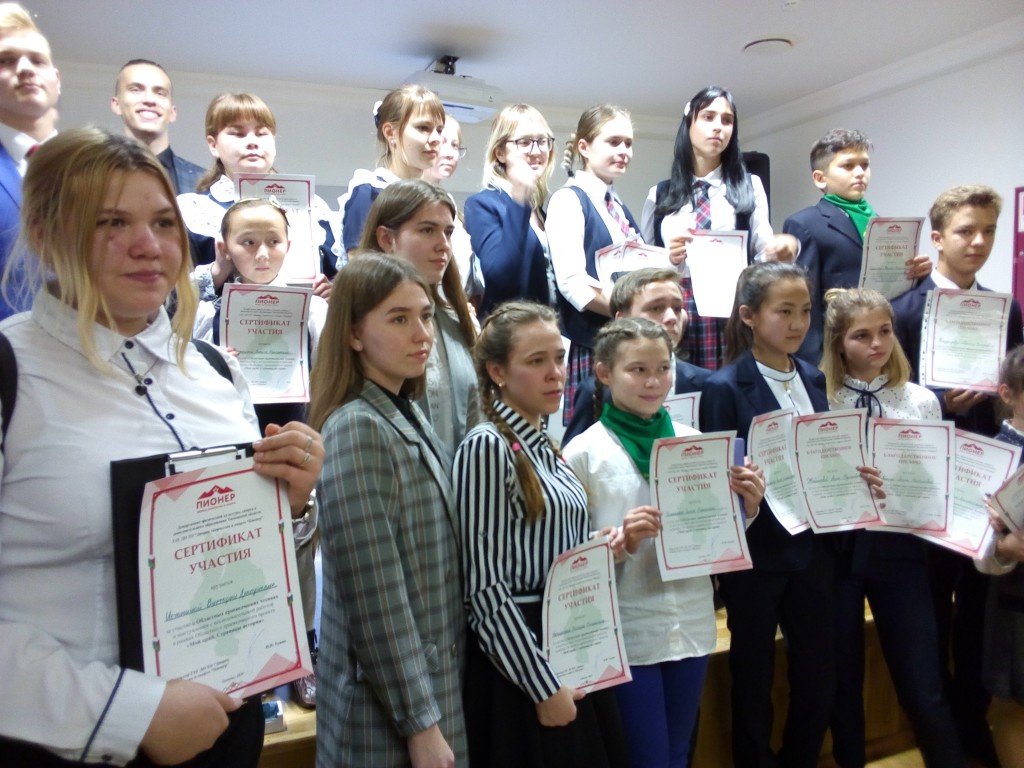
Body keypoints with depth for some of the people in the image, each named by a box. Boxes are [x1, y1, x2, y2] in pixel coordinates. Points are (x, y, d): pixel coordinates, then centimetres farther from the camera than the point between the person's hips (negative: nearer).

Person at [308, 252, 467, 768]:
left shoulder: (411, 417, 6)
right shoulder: (356, 429, -20)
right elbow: (376, 598, -22)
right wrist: (419, 723, -17)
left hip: (436, 682, 8)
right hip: (390, 712, -8)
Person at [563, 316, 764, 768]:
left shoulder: (694, 441, 2)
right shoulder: (584, 453, -9)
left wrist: (746, 507, -9)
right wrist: (622, 542, -25)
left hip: (692, 625, 4)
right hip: (627, 634, -4)